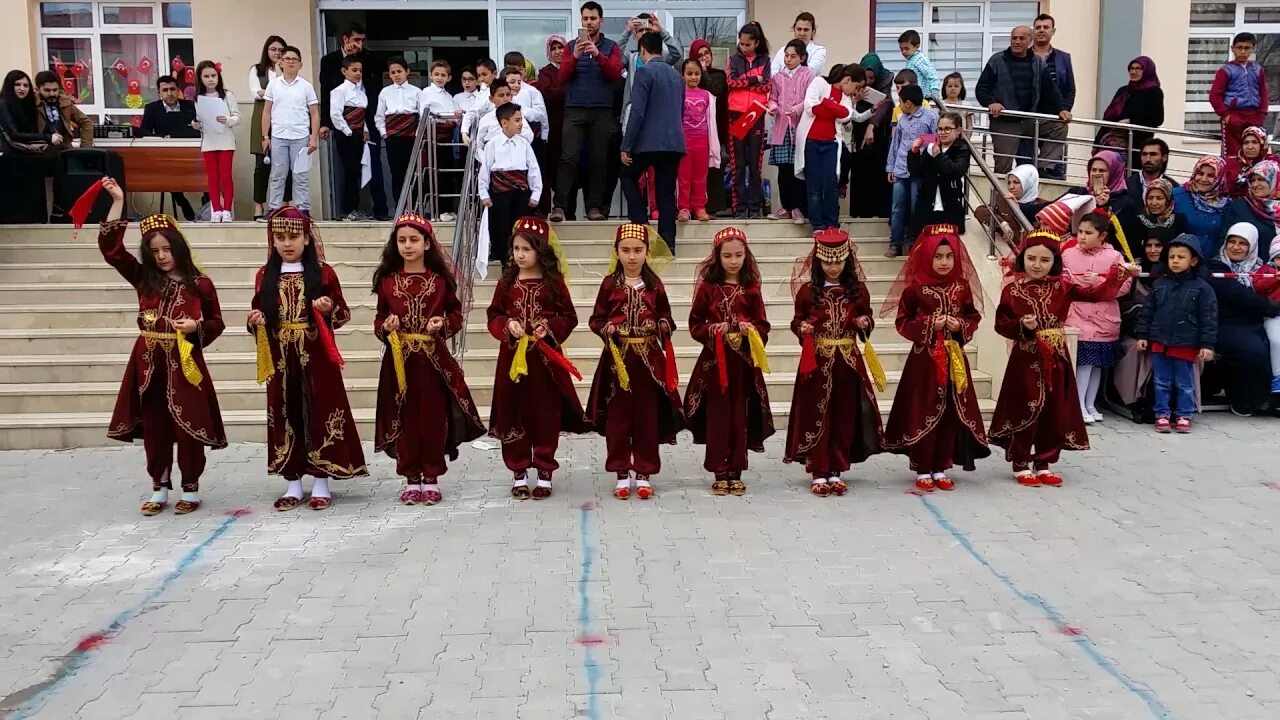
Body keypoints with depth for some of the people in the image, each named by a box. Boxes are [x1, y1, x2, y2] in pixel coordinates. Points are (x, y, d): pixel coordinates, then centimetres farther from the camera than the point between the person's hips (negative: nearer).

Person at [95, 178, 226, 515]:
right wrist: (118, 203, -5)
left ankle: (190, 489, 14)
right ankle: (159, 488, 20)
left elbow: (217, 323, 5)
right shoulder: (144, 279, 4)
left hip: (184, 363, -3)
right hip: (150, 365, 3)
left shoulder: (199, 284, -2)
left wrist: (195, 326, -16)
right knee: (154, 428, 8)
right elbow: (110, 248, 0)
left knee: (188, 427, 3)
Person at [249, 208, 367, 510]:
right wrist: (254, 321, -8)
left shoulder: (323, 273, -1)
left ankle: (321, 484, 9)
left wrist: (329, 309, -18)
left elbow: (343, 315, 2)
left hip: (316, 358, -3)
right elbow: (258, 318, 14)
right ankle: (292, 485, 15)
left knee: (319, 414, 0)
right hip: (281, 360, 3)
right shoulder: (265, 276, 7)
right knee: (286, 416, 6)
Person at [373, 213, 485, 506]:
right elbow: (380, 318, 10)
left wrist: (444, 324, -13)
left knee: (434, 417, 3)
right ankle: (411, 479, 17)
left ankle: (432, 478, 15)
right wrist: (385, 326, -11)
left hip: (434, 359, -1)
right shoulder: (387, 280, 4)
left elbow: (457, 314, 7)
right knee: (405, 418, 6)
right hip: (399, 359, 1)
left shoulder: (441, 279, 1)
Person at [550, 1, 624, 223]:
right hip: (574, 110, 0)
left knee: (598, 159, -1)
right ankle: (559, 206, -14)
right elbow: (562, 77, 0)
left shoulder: (611, 47, 10)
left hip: (602, 111, 0)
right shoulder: (572, 45, 11)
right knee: (569, 157, -11)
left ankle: (595, 207, 3)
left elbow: (616, 74, -7)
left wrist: (598, 54, -21)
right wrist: (575, 56, -16)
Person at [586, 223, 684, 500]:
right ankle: (622, 474, 14)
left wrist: (665, 326, -11)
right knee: (617, 416, 3)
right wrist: (605, 328, -15)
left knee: (647, 416, 5)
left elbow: (666, 316, 11)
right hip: (617, 358, -1)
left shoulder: (654, 285, 4)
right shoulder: (610, 284, 2)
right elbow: (595, 319, 5)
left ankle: (644, 474, 15)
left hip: (649, 358, 1)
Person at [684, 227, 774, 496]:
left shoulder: (751, 289, 3)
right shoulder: (708, 287, 0)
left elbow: (763, 327, 5)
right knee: (717, 416, 1)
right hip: (714, 360, -1)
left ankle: (736, 472, 14)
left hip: (743, 362, 1)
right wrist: (713, 330, -15)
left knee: (740, 416, 4)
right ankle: (720, 473, 9)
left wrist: (751, 330, -15)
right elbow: (695, 325, 3)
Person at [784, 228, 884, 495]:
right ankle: (818, 473, 8)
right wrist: (802, 328, -16)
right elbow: (796, 321, 5)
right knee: (817, 416, 1)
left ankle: (836, 472, 16)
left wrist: (865, 323, -9)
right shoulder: (808, 290, -1)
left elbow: (867, 319, 12)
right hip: (817, 361, -2)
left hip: (848, 361, 2)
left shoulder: (857, 290, 4)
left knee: (844, 416, 6)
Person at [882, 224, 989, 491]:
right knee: (923, 413, -1)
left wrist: (961, 326, -9)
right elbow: (902, 322, -3)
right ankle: (922, 471, 9)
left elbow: (974, 318, 11)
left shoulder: (962, 288, 4)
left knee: (951, 413, 7)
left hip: (954, 358, 4)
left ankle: (940, 468, 18)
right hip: (924, 359, -4)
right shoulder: (915, 289, -6)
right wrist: (929, 325, -16)